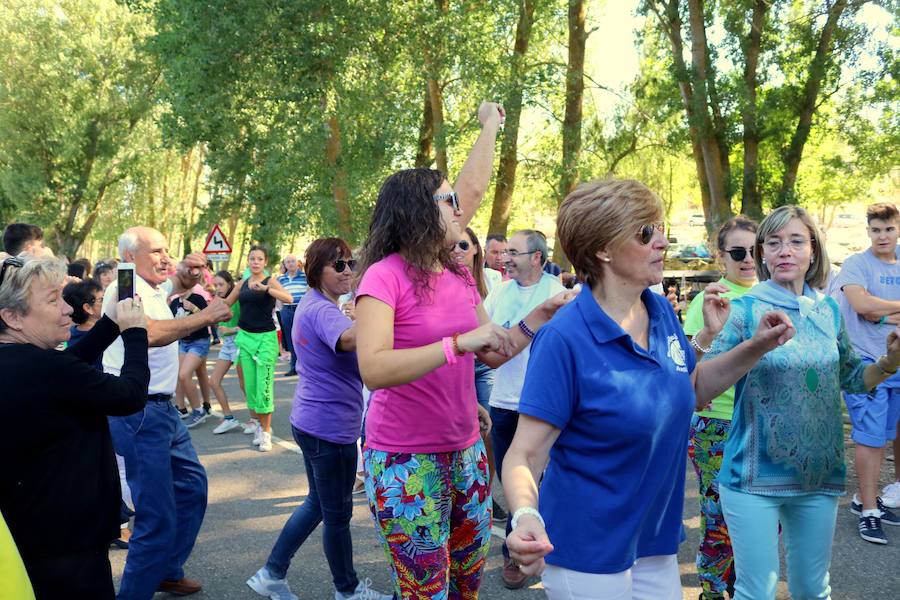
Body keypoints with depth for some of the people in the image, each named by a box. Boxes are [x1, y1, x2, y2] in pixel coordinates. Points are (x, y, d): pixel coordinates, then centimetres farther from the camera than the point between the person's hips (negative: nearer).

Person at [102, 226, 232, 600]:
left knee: (192, 485, 22)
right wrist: (205, 317, -29)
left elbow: (180, 284, 34)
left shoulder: (153, 287, 12)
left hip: (161, 408, 11)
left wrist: (188, 271, 11)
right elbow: (148, 333, -34)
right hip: (138, 412, -11)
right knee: (158, 519, -10)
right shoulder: (124, 290, -16)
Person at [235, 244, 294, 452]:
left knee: (264, 386, -7)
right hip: (245, 337, 4)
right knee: (249, 386, 5)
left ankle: (266, 431, 3)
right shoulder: (242, 284, 8)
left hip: (266, 338, -4)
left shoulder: (270, 281, -5)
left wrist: (265, 288, -34)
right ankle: (259, 425, 21)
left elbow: (288, 298, -24)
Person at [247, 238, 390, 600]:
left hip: (312, 421, 10)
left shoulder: (312, 305, 11)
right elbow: (350, 339, -44)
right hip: (331, 427, -10)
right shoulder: (322, 310, -21)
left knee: (319, 503, 22)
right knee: (338, 513, 8)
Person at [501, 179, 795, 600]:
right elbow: (524, 456, -23)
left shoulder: (662, 312, -2)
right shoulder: (565, 339, -23)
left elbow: (693, 387, 16)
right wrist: (526, 517, -42)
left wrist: (756, 347, 3)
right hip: (588, 551, -6)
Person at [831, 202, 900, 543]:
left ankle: (865, 499, 24)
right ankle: (868, 511, 4)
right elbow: (862, 304, -20)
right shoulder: (856, 264, -5)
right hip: (864, 360, -6)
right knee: (870, 436, -5)